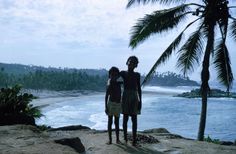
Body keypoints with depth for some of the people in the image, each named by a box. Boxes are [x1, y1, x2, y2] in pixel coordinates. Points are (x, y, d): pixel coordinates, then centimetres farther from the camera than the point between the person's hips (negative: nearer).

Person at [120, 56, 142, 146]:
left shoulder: (137, 75, 8)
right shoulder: (123, 73, 4)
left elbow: (139, 88, 7)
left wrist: (140, 101, 3)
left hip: (134, 98, 1)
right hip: (125, 97, -1)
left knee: (134, 119, 0)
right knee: (125, 118, 1)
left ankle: (134, 140, 4)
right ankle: (125, 138, 11)